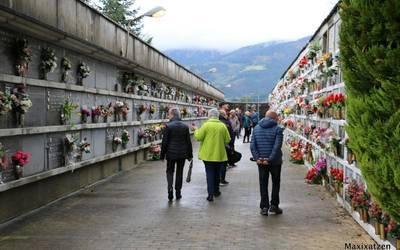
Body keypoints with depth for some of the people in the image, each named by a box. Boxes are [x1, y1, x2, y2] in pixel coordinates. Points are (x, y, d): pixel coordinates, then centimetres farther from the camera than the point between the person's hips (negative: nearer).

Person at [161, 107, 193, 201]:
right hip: (182, 154, 3)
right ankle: (178, 192, 16)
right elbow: (188, 142, 4)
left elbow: (164, 142, -9)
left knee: (170, 171, 10)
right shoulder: (185, 126, 1)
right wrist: (190, 154, 12)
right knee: (179, 172, 13)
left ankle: (170, 188, -12)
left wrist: (162, 155, -1)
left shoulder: (168, 126, -10)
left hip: (171, 153, -3)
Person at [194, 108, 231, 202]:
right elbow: (227, 140, -1)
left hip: (208, 154, -3)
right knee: (217, 173, 18)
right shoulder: (223, 126, -3)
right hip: (219, 154, 3)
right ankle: (216, 191, 30)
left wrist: (196, 130, 8)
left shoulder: (206, 125, -12)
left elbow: (198, 137, -11)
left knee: (210, 173, 1)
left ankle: (210, 194, -7)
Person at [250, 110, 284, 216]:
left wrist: (257, 158, -5)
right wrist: (270, 159, -17)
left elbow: (252, 146, -1)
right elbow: (277, 147, -18)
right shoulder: (277, 129, -9)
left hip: (261, 162, 3)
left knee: (263, 184, 10)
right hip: (275, 162, -3)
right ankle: (274, 205, 15)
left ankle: (264, 207, 9)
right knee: (276, 183, 13)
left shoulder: (256, 128, 5)